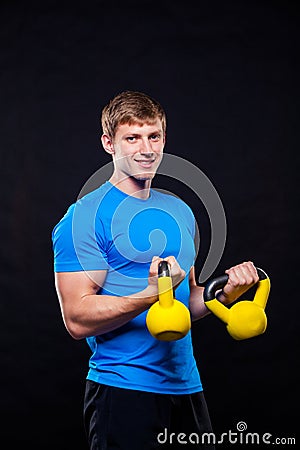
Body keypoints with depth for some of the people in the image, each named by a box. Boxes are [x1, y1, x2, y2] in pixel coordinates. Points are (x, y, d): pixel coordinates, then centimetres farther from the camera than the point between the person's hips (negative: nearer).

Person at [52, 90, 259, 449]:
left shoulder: (180, 211, 12)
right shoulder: (86, 216, -10)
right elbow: (77, 319, -17)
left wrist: (227, 290, 1)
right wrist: (152, 294, -29)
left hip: (186, 388, 7)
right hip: (122, 390, -7)